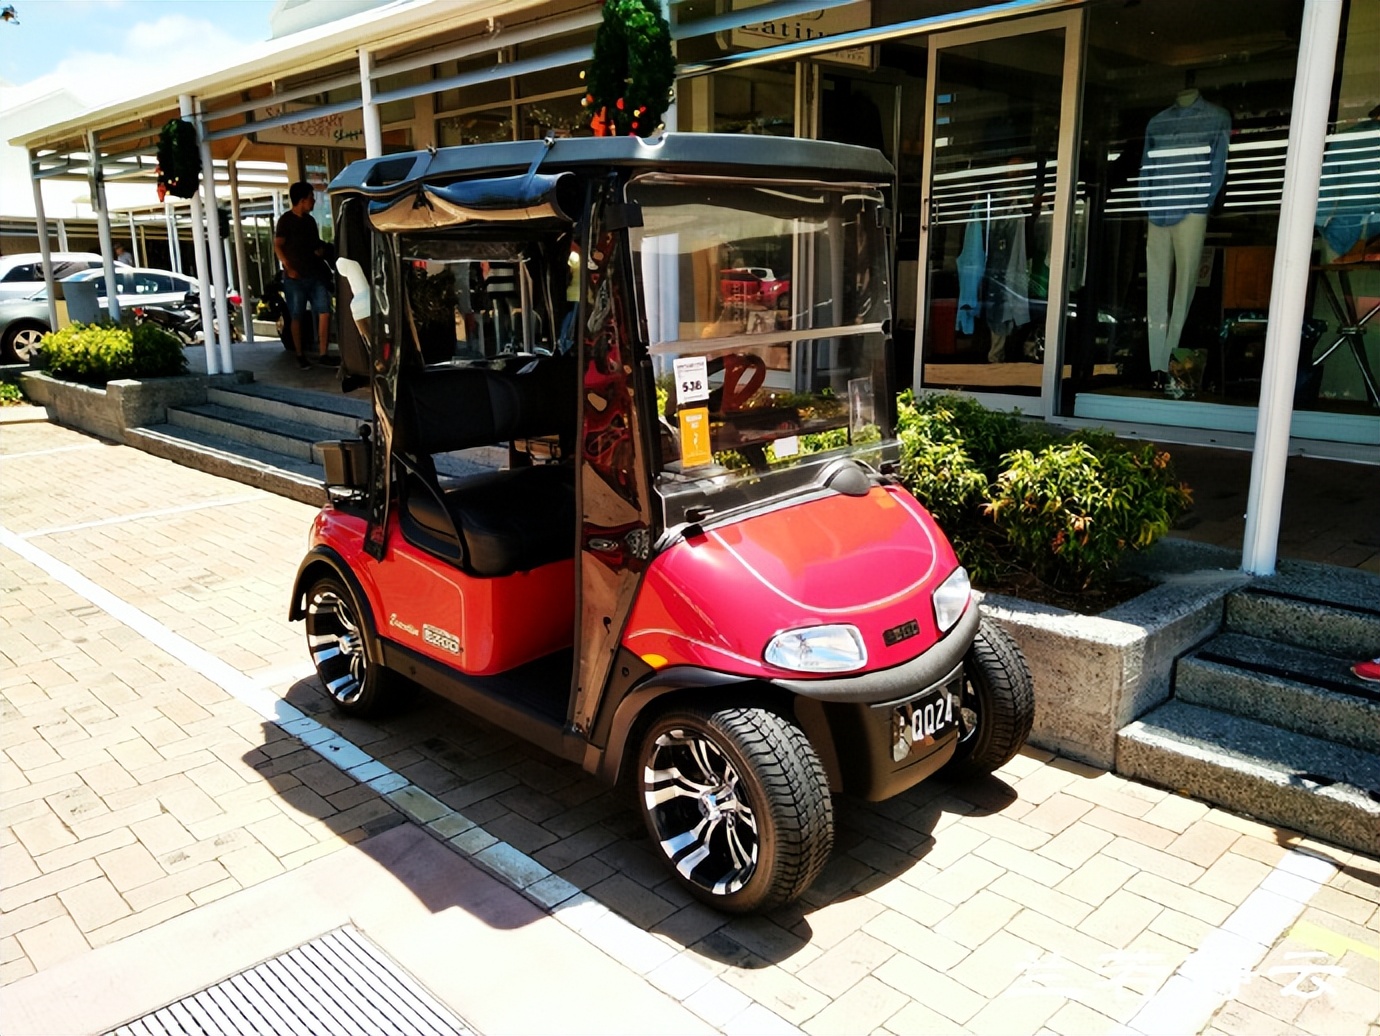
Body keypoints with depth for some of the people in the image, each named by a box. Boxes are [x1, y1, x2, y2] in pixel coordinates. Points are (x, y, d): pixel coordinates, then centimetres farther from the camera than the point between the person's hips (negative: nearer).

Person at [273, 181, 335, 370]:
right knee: (297, 317, 1)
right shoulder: (285, 220, -5)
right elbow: (278, 246, -8)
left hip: (315, 274, 6)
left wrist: (321, 251, 1)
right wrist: (288, 268, -17)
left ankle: (323, 354, 1)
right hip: (295, 277, -6)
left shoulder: (310, 220, 15)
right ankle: (300, 356, 10)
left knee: (325, 312, -4)